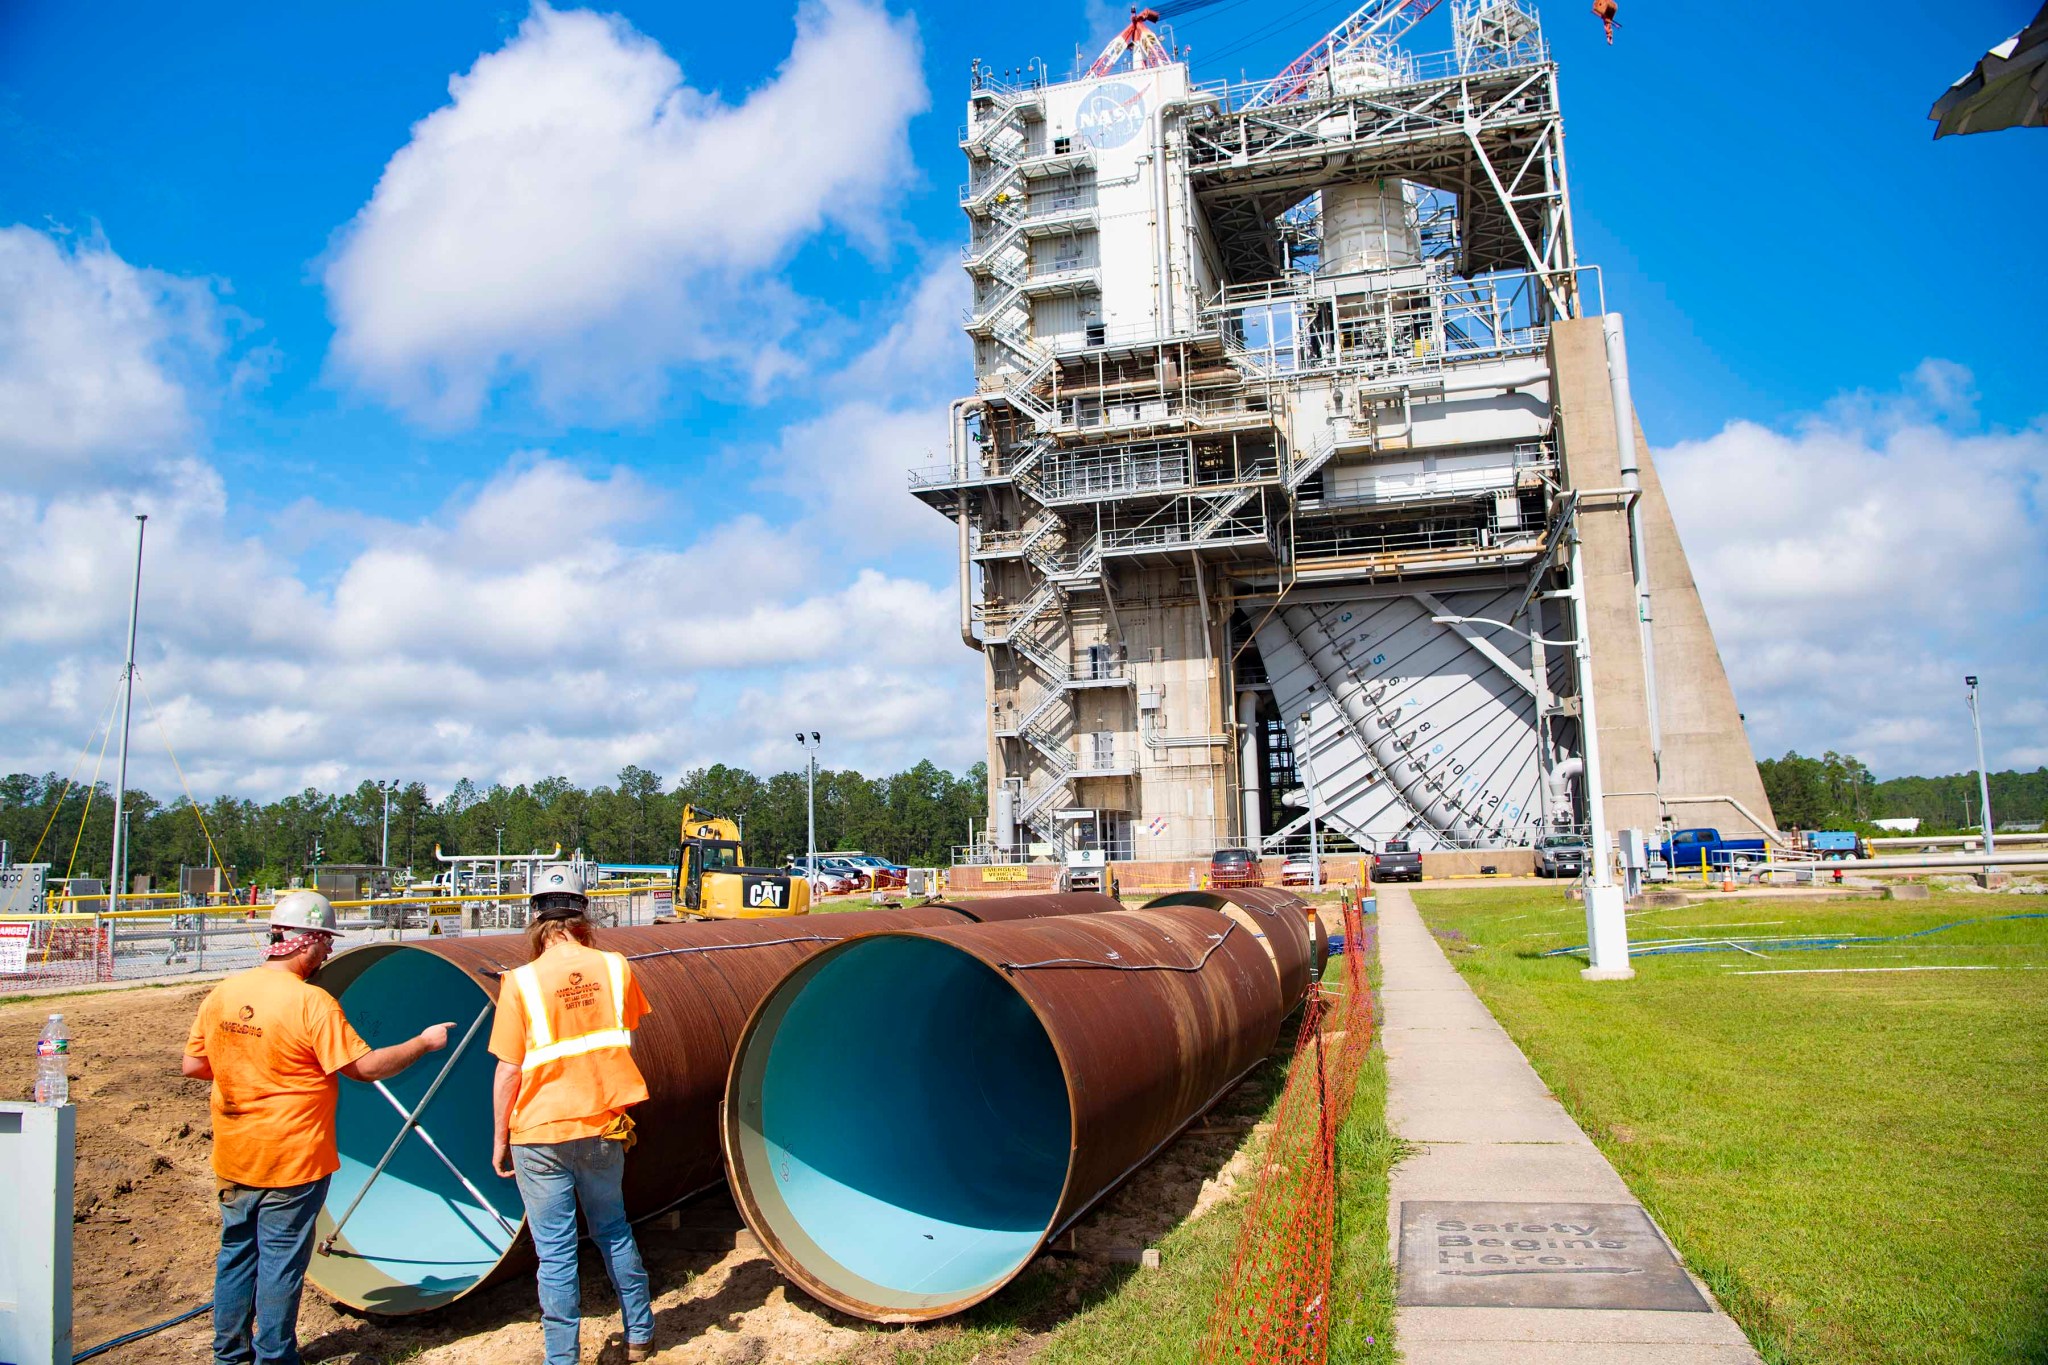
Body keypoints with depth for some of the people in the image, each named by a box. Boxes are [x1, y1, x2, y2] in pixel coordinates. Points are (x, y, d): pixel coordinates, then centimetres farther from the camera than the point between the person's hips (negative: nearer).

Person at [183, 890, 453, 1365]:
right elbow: (365, 1067, -19)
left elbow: (194, 1065, 7)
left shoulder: (221, 994, -2)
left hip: (233, 1159, 7)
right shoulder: (311, 1003, -22)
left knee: (236, 1253, 20)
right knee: (281, 1263, 7)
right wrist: (424, 1043, -7)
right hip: (292, 1161, -7)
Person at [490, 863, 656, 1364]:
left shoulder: (521, 982, -14)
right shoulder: (615, 967, -5)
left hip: (541, 1135, -3)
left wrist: (500, 1140, 0)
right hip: (603, 1126, 4)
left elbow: (508, 1071, -10)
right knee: (613, 1232, 21)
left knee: (555, 1252, 7)